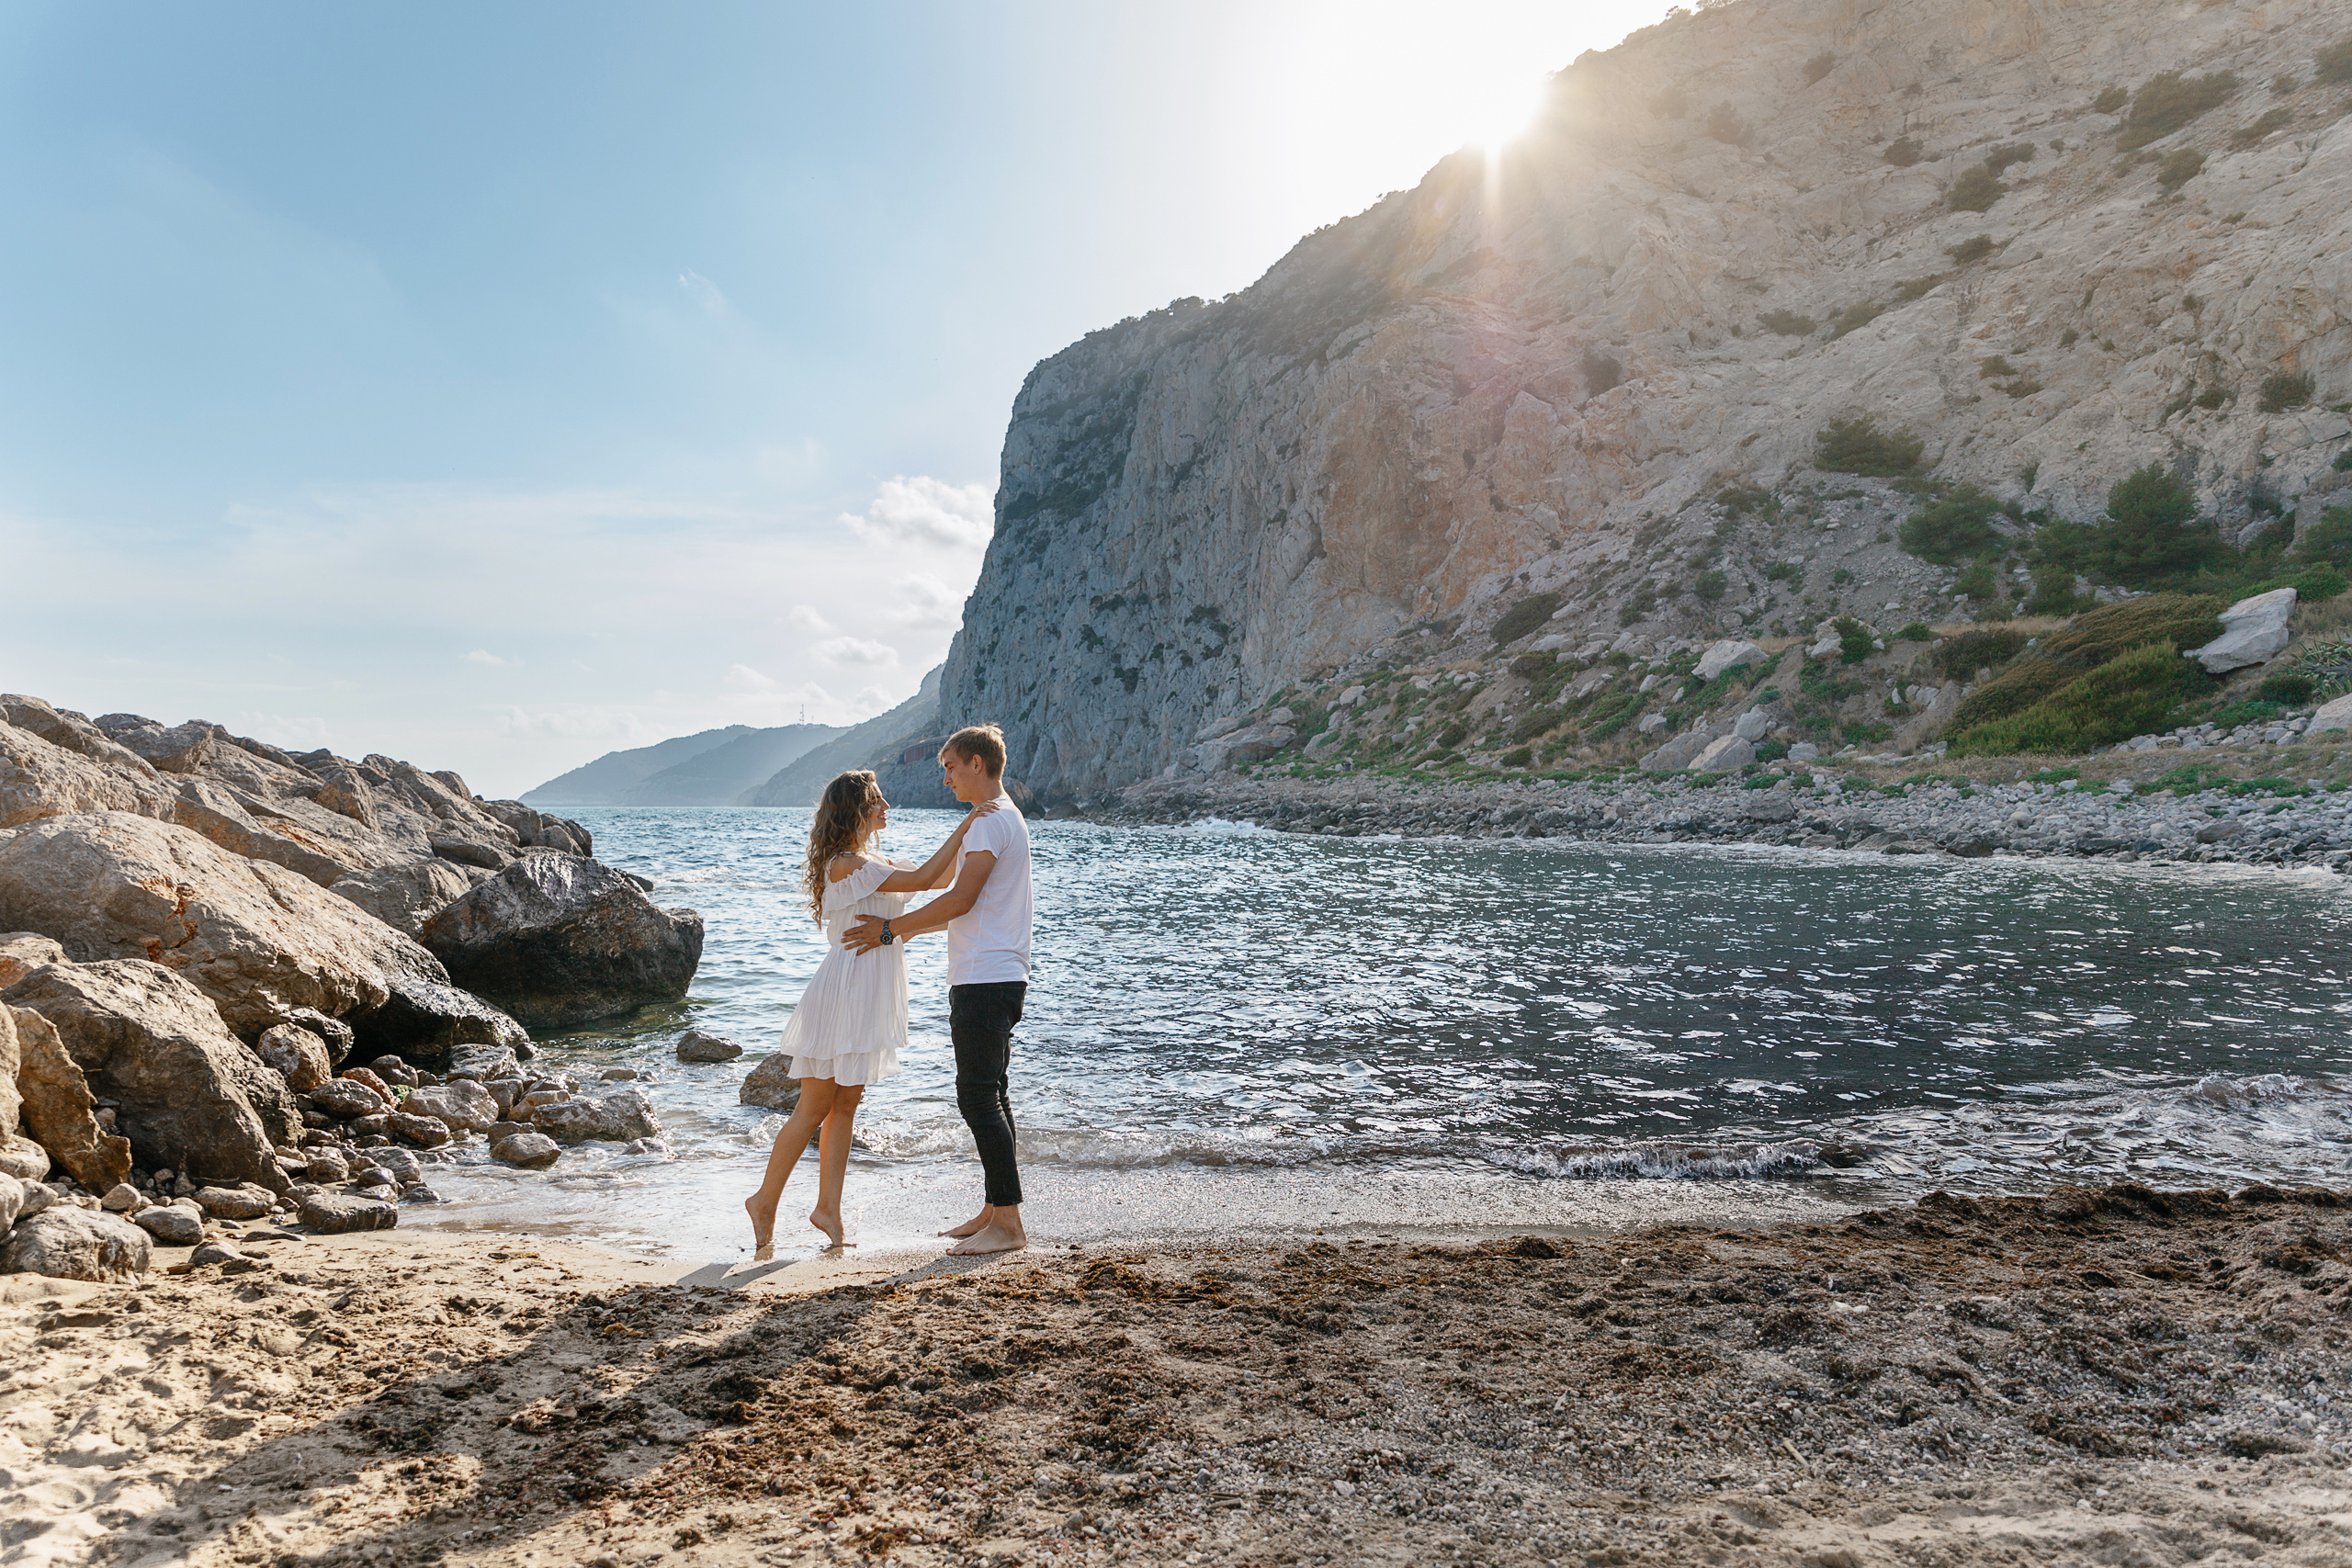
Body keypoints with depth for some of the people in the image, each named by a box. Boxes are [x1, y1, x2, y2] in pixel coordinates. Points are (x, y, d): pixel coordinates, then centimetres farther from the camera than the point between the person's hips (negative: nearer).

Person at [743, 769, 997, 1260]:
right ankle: (765, 1202, 12)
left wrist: (967, 835, 6)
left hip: (866, 998, 9)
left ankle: (828, 1207, 15)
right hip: (842, 992, -9)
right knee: (814, 1108, -1)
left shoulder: (874, 861, 14)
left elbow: (939, 880, 17)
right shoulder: (845, 864, -16)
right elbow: (921, 878, -22)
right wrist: (963, 827, -17)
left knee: (845, 1104, 10)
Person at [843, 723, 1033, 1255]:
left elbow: (962, 899, -19)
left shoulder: (990, 820, -12)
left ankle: (1007, 1222, -6)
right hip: (998, 978, 11)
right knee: (989, 1097, 13)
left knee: (979, 1097, -9)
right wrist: (908, 928, 24)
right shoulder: (1006, 818, 21)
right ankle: (993, 1210, 19)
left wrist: (892, 928, -11)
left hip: (985, 982, -11)